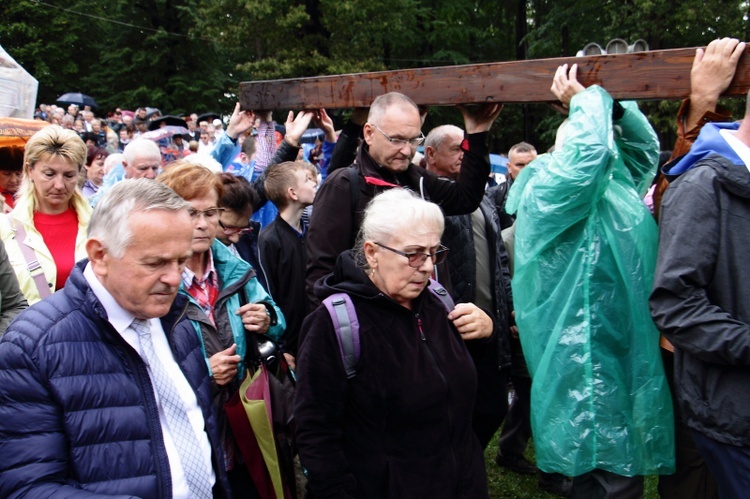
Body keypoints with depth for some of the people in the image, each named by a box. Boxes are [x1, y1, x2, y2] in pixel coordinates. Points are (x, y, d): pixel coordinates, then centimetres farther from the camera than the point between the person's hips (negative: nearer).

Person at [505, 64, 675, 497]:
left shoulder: (614, 187, 17)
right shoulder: (549, 189, -12)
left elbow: (646, 147, 24)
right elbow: (589, 148, -30)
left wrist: (615, 103, 9)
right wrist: (589, 98, -11)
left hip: (622, 361, 10)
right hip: (592, 368, -10)